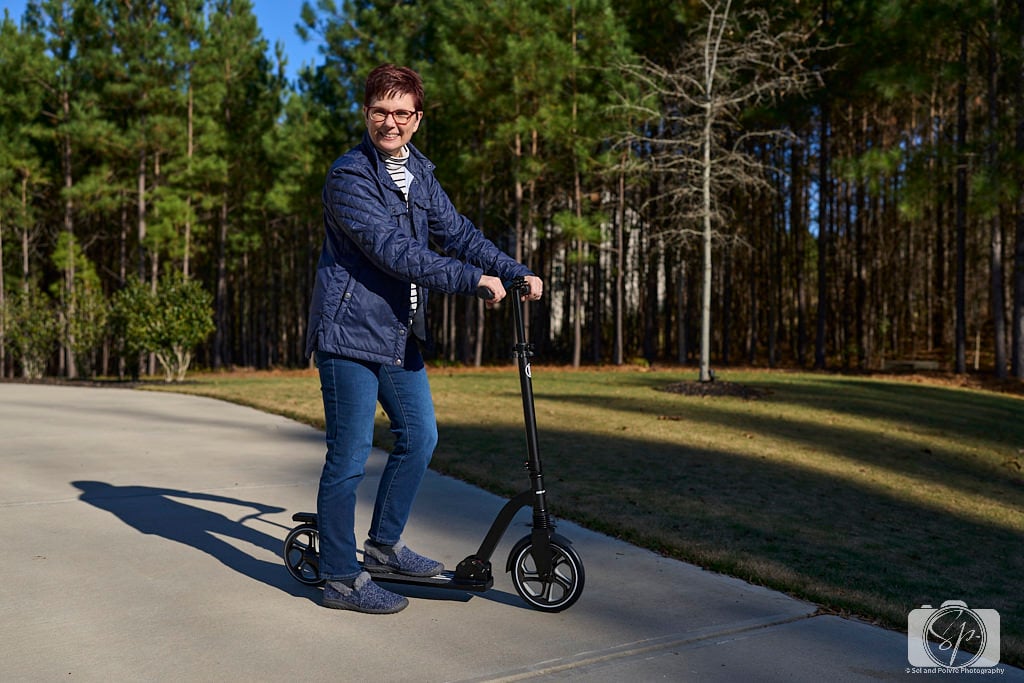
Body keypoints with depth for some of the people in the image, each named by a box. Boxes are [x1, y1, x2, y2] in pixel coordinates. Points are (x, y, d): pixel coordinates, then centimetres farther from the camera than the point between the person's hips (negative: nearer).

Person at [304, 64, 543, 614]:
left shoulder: (419, 172, 13)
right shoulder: (348, 176, -14)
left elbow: (455, 232, 10)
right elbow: (392, 249, -23)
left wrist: (516, 271, -2)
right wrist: (472, 278, -24)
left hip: (399, 332, 8)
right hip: (349, 330, -8)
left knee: (420, 435, 13)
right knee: (349, 456, -3)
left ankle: (384, 544, 30)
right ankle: (340, 579, 11)